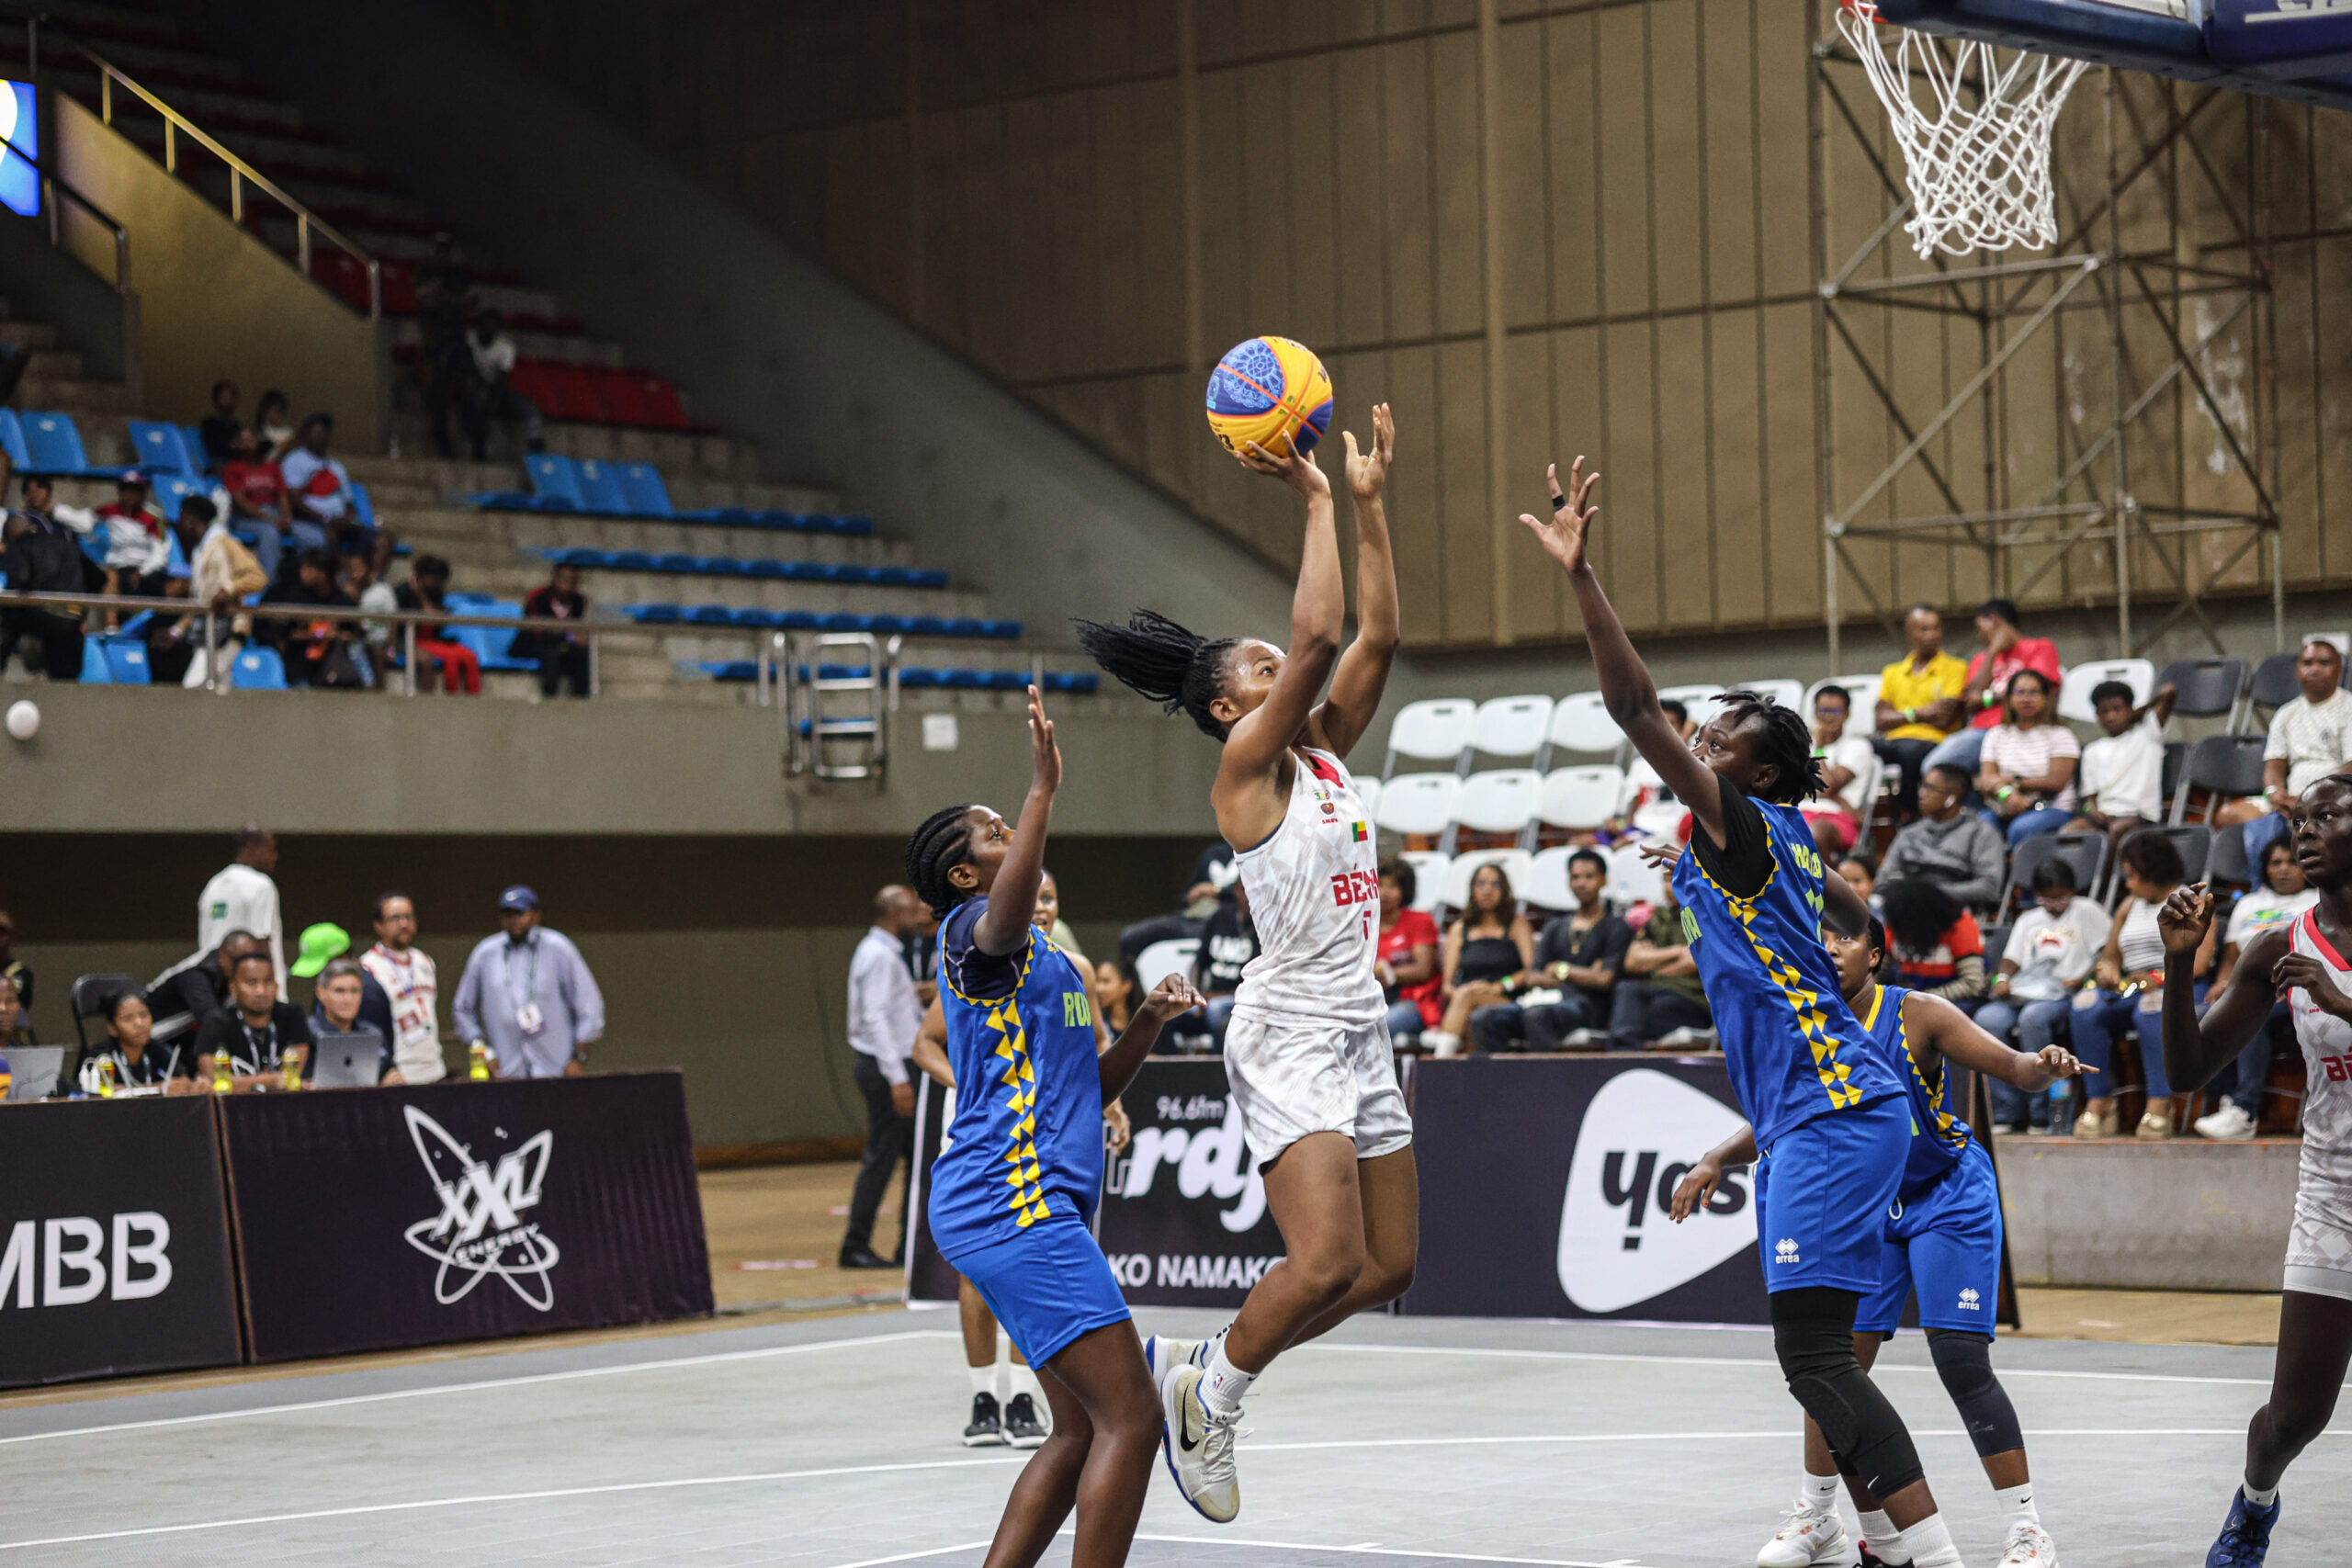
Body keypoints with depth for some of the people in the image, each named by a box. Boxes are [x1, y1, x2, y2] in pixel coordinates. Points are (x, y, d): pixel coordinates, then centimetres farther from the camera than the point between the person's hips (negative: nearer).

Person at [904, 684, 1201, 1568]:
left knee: (1081, 1430, 12)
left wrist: (1148, 1022, 13)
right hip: (1012, 1203, -10)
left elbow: (1089, 1090, 27)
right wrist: (1044, 787, -36)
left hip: (1033, 1208, 10)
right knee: (1130, 1419, -13)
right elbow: (1008, 905, -31)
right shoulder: (971, 929, -4)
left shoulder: (1047, 962, 26)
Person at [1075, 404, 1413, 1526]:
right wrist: (1315, 500, -11)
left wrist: (1370, 502, 6)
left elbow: (1374, 639, 9)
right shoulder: (1246, 762, -5)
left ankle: (1196, 1368, 20)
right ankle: (1209, 1396, 5)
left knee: (1387, 1269, 6)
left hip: (1360, 1027, 8)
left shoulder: (1323, 753, 15)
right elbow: (1317, 635, -16)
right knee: (1326, 1263, -19)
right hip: (1290, 1030, -8)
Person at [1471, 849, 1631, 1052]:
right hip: (1549, 999, 5)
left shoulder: (1616, 928, 10)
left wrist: (1562, 969, 9)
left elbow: (1604, 979, -3)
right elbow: (1533, 976, 14)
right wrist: (1584, 977, 2)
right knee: (1483, 1018, -24)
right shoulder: (1556, 927, 25)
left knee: (1538, 1014, -41)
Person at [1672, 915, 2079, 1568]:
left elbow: (2011, 1069, -17)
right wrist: (1715, 1160, -11)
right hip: (1866, 1205, 4)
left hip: (1949, 1197, -4)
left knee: (1962, 1362, -14)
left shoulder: (1919, 1015, -16)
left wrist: (2044, 1066, -40)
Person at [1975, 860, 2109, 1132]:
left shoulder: (2086, 911, 12)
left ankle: (2041, 1114, -30)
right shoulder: (2028, 920, 28)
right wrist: (2003, 979, 1)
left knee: (2033, 1017, -37)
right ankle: (2006, 1112, -24)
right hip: (2023, 993, 5)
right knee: (1987, 1018, -26)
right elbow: (2012, 958, 24)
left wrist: (2082, 979, -11)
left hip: (2062, 996, -5)